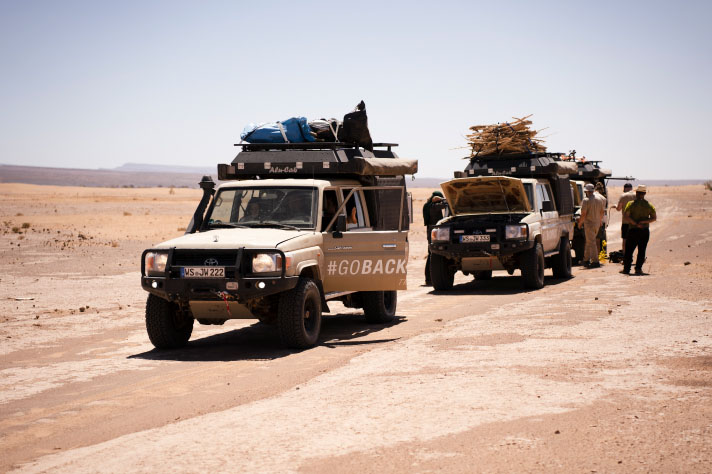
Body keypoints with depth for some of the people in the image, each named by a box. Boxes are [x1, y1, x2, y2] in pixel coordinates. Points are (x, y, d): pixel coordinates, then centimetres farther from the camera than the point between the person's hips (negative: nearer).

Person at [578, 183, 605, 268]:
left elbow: (583, 214, -16)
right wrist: (600, 221, 27)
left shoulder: (586, 201, -14)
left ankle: (595, 261, -8)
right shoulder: (599, 200, 8)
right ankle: (586, 260, 22)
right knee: (589, 242, 16)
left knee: (591, 243, -5)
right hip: (597, 224, 7)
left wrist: (580, 223, -4)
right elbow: (602, 213, 14)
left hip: (589, 224, -7)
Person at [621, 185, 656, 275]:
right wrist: (643, 222, -7)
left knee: (629, 250, 4)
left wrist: (636, 223, -13)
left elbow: (626, 215, -14)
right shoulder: (649, 205, 4)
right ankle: (638, 268, 3)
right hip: (645, 231, 2)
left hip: (633, 230, -2)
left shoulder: (631, 204, -4)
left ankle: (626, 269, 4)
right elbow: (654, 218, 1)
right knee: (642, 250, 8)